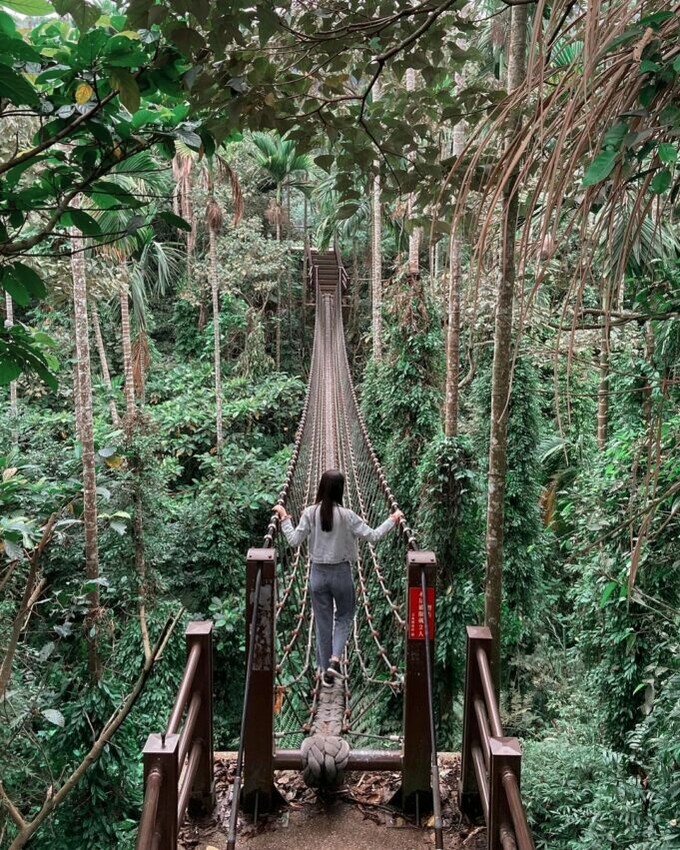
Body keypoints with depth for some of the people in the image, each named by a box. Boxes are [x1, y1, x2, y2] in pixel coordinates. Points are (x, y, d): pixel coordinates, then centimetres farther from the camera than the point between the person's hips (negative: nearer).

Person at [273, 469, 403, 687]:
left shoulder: (310, 513, -9)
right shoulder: (346, 515, -14)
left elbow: (294, 541, -5)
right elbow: (372, 536, -11)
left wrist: (284, 518, 8)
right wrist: (392, 521, 2)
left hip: (318, 573, 2)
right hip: (341, 573, -2)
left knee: (322, 622, 14)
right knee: (344, 616, 19)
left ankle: (325, 671, 22)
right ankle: (334, 660, 1)